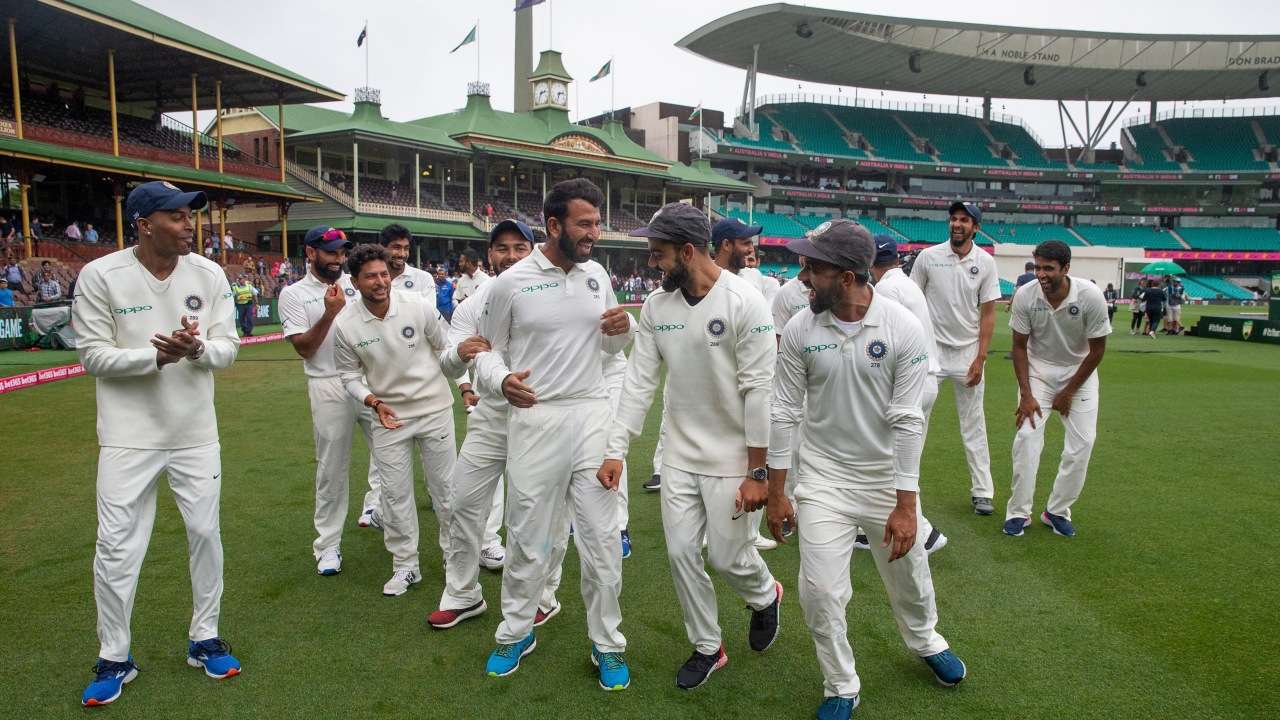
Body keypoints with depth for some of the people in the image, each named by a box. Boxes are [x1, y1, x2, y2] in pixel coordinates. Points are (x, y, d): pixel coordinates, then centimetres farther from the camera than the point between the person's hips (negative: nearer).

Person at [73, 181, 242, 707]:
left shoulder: (209, 275, -4)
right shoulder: (100, 276, -11)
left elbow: (228, 348, -2)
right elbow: (93, 355, -10)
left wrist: (197, 348, -24)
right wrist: (156, 355, -26)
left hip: (196, 434, 3)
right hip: (129, 436, -3)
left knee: (206, 534, 11)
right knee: (116, 548, 3)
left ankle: (204, 639, 30)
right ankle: (115, 659, 22)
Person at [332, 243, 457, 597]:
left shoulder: (419, 307, -14)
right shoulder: (345, 324, -11)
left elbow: (446, 349, 1)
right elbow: (349, 374, 1)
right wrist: (374, 402, -14)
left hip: (434, 408, -1)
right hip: (388, 415, 1)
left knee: (445, 485, 10)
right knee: (395, 492, 8)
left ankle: (453, 553, 29)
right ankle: (405, 565, 23)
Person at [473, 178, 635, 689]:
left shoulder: (597, 275, 5)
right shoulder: (511, 282, -7)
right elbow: (489, 351, 2)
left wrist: (621, 331, -8)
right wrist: (503, 380, -20)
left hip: (592, 415, 3)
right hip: (535, 419, -3)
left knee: (603, 536, 7)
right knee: (528, 535, 10)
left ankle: (607, 644, 23)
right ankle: (516, 632, 33)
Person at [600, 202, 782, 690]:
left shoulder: (744, 303, -18)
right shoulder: (655, 306, -2)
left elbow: (758, 391, -17)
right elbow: (639, 380, 0)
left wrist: (757, 472, -15)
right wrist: (616, 450, -6)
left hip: (731, 460, -5)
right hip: (680, 456, 5)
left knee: (726, 556, 3)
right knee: (681, 552, 8)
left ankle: (766, 596, 39)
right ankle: (707, 648, 29)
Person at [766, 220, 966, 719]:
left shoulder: (904, 329, -16)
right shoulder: (800, 330, -11)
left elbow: (908, 420, -15)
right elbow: (785, 412, -5)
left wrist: (906, 505, -15)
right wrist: (776, 492, -2)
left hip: (887, 474, 0)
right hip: (824, 476, 1)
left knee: (908, 574, 18)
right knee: (820, 589, -3)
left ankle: (925, 641, 52)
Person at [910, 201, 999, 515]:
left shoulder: (985, 262, -1)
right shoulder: (928, 256, -3)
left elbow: (988, 313, 0)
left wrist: (980, 358, -7)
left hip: (968, 352, 1)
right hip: (931, 349, -1)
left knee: (974, 425, 8)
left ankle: (982, 492, 17)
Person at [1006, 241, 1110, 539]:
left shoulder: (1091, 296, -24)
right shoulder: (1025, 296, -21)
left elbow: (1097, 349, -12)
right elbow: (1019, 346, -9)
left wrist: (1069, 392, -8)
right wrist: (1025, 394, -14)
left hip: (1079, 371, 0)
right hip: (1038, 369, 0)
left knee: (1082, 442, -5)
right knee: (1027, 436, -11)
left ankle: (1057, 511, 10)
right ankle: (1019, 511, 0)